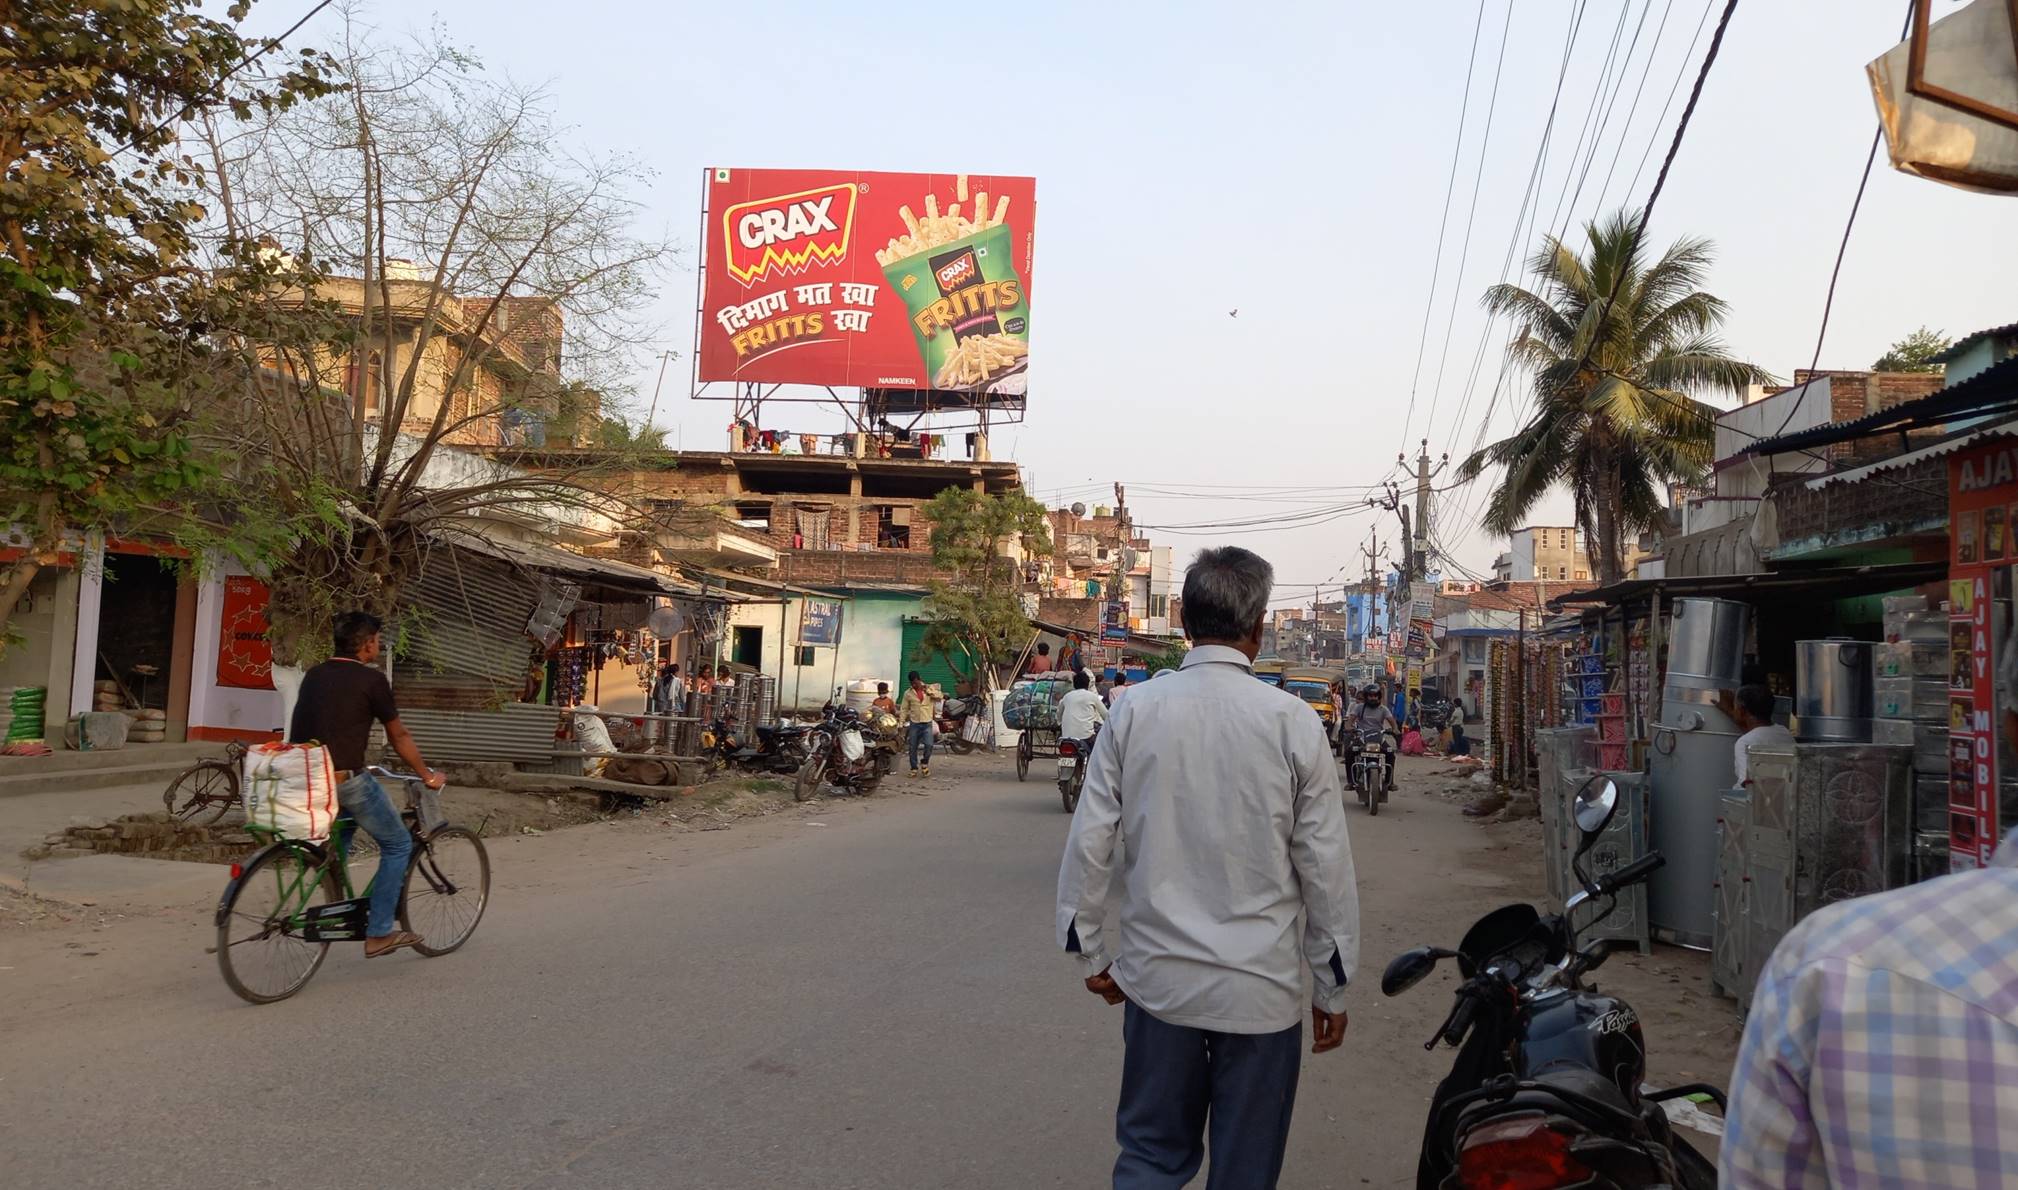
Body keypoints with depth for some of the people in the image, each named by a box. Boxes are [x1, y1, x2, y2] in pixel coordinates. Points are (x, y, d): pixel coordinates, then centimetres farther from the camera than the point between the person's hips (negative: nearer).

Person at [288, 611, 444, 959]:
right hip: (346, 779, -7)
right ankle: (379, 933, 5)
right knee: (398, 845, 7)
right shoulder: (371, 679, -5)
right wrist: (428, 776, 15)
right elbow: (398, 737, 2)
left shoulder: (313, 675, 15)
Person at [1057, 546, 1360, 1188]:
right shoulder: (1291, 720, -11)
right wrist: (1332, 987, 6)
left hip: (1157, 976, 2)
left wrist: (1092, 953, 11)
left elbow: (1090, 841, -2)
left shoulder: (1135, 709, -5)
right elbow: (1325, 864, -6)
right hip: (1260, 986, -2)